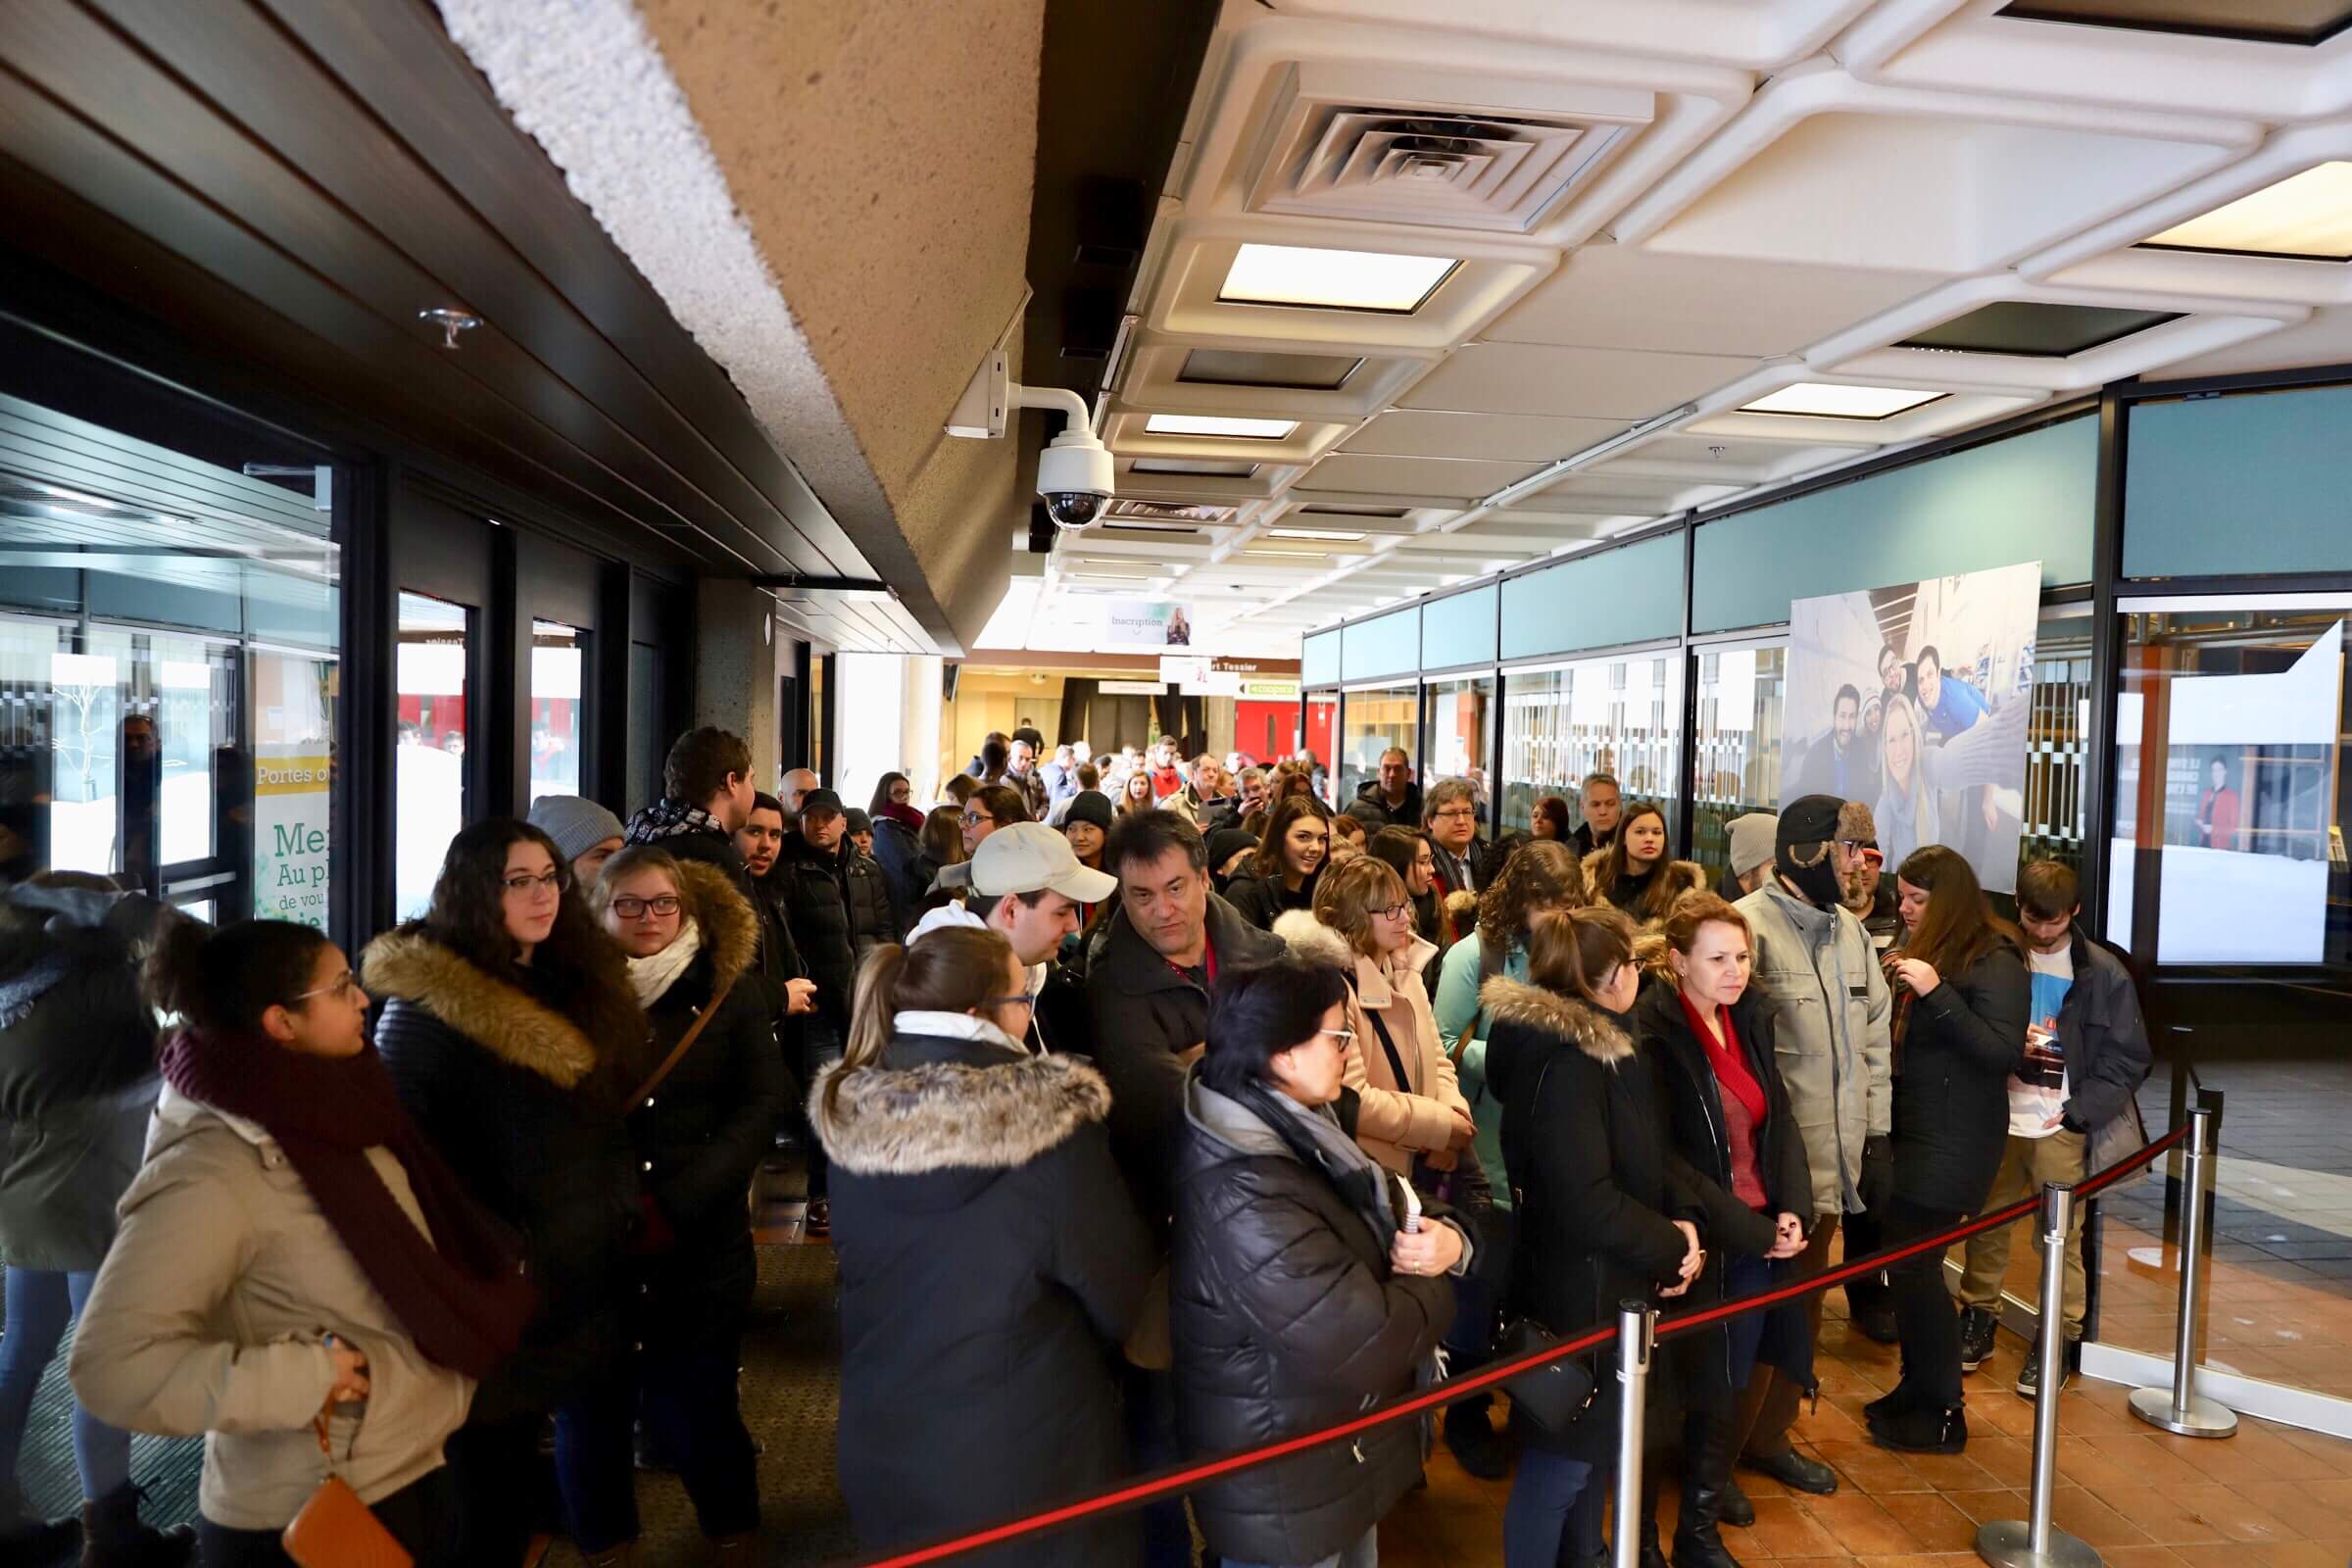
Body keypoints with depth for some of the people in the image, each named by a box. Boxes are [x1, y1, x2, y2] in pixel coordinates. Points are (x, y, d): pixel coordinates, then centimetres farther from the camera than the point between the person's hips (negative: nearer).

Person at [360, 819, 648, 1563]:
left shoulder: (569, 981, 6)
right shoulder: (426, 1004, -17)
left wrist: (622, 1209, 13)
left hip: (580, 1269, 7)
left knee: (522, 1434, 20)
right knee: (492, 1441, 9)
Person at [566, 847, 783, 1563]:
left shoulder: (727, 989, 1)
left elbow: (763, 1101, -5)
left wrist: (677, 1203, -13)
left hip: (700, 1243, -1)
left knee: (693, 1406, 3)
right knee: (591, 1406, 7)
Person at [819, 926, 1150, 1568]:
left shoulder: (849, 1113, -11)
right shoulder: (1049, 1126, -25)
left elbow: (865, 1272, 4)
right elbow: (1123, 1297, -14)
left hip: (881, 1450, 4)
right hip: (1030, 1460, -4)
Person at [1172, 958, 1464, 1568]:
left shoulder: (1298, 1134, 0)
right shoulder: (1245, 1195, -32)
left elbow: (1392, 1209, 8)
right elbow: (1368, 1343, -31)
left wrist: (1450, 1238, -14)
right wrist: (1429, 1283, -11)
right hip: (1287, 1491, -9)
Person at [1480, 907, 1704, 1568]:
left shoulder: (1607, 1047, 7)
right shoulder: (1564, 1063, -24)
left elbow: (1651, 1151, 11)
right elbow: (1587, 1201, -26)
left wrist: (1685, 1217, -6)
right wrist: (1671, 1248, -14)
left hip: (1608, 1286, 10)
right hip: (1579, 1292, -10)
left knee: (1591, 1442, 24)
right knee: (1557, 1463, 3)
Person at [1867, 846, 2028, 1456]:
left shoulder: (1995, 963, -12)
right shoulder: (1919, 949, 11)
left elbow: (2004, 1054, -21)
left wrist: (1937, 992, -28)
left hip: (1952, 1145, -8)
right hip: (1910, 1131, 8)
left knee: (1913, 1265, -4)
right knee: (1903, 1260, 12)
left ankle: (1942, 1416, 11)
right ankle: (1916, 1390, 27)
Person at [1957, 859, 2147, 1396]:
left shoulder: (2104, 972, -3)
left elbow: (2129, 1058, -1)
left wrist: (2078, 1112, -8)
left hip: (2061, 1126, -2)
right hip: (1998, 1117, 2)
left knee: (2061, 1236, 3)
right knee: (1986, 1225, 11)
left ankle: (2058, 1340, 17)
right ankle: (1977, 1318, 26)